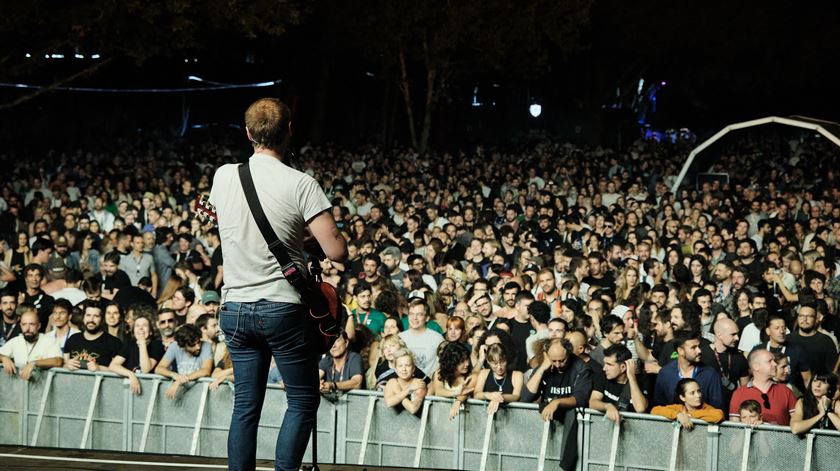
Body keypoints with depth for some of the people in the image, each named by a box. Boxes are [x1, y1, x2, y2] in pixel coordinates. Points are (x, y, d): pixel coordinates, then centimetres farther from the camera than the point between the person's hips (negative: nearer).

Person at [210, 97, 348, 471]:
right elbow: (336, 251, -16)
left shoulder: (223, 177, 2)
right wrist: (318, 240, 5)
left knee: (246, 404, 11)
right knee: (303, 401, 7)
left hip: (235, 308, 5)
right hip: (283, 309, -4)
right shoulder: (300, 184, -12)